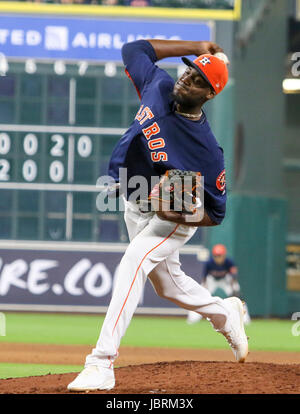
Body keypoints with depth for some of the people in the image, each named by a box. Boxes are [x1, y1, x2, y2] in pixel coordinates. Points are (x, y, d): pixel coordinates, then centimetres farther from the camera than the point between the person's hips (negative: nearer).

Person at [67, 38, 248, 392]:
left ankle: (102, 363, -37)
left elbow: (215, 213, -19)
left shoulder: (207, 150, -29)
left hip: (178, 219, -7)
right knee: (168, 285, 23)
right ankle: (225, 313, 53)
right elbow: (133, 48, 2)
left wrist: (178, 213, -38)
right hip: (136, 209, 7)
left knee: (132, 264, -30)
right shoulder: (159, 88, -15)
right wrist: (195, 49, -3)